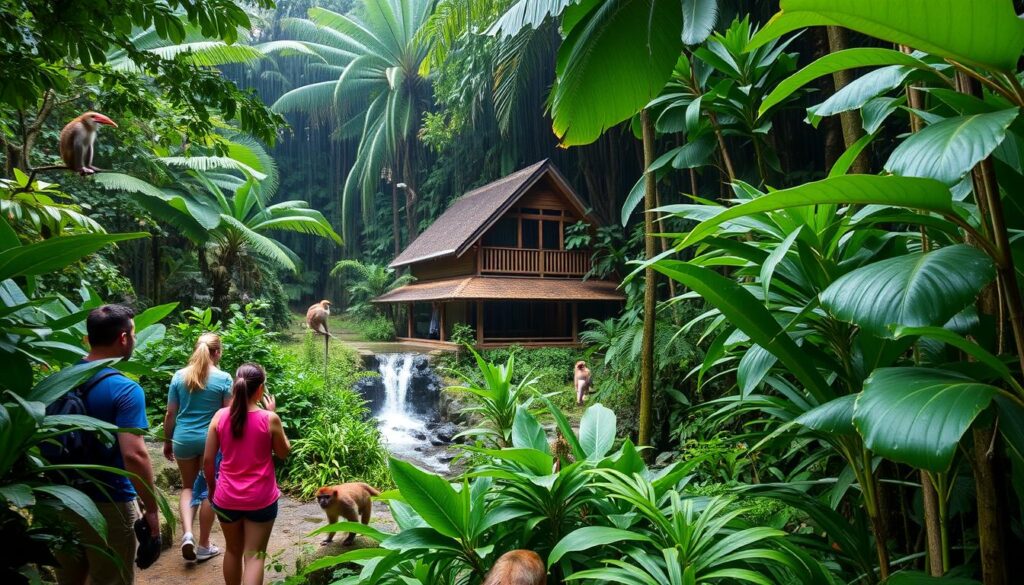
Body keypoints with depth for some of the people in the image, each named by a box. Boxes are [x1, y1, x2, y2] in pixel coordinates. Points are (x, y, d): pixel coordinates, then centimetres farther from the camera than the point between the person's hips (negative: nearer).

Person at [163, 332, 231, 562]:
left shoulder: (179, 376, -1)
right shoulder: (224, 378, -9)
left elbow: (170, 414, 3)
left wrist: (167, 441, 15)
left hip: (184, 439, 2)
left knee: (188, 486, 20)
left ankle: (187, 534, 1)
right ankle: (203, 546, 20)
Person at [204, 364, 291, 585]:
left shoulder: (220, 416, -7)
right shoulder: (269, 419, -15)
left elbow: (208, 461, -2)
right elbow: (284, 452, 1)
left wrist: (212, 487, 15)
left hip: (227, 498, 3)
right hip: (260, 499, -3)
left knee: (233, 550, 23)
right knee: (254, 555, 6)